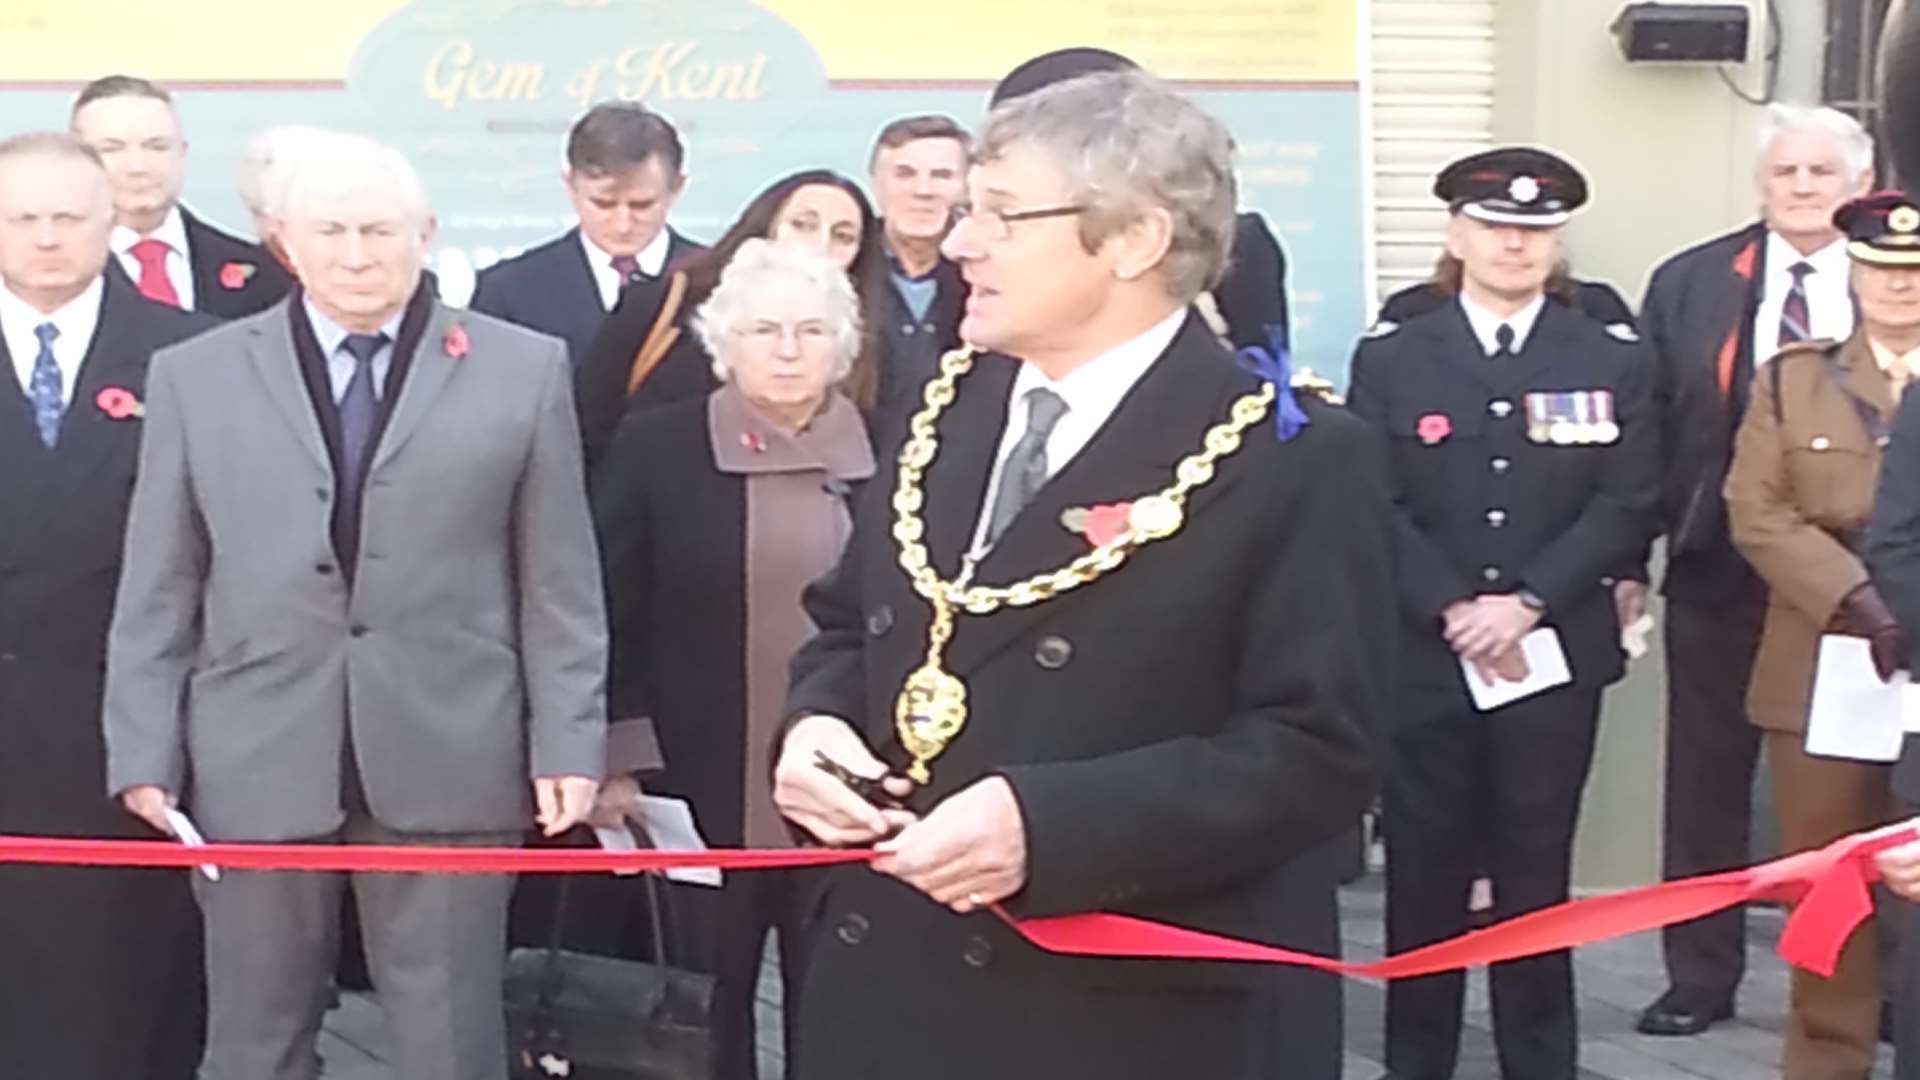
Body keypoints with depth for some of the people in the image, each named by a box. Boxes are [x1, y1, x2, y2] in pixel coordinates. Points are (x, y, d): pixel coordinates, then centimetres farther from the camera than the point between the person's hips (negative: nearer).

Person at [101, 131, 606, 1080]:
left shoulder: (524, 370, 5)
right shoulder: (194, 376, 8)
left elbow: (560, 582, 4)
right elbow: (157, 589, 8)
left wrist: (568, 745, -1)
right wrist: (143, 750, 1)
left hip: (449, 759, -1)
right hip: (255, 761, 1)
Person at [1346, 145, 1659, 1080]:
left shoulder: (1612, 363, 6)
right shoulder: (1390, 361, 5)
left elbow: (1628, 506, -2)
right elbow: (1374, 506, -3)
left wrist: (1527, 602, -14)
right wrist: (1455, 611, -14)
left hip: (1555, 657, 0)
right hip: (1424, 658, 0)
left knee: (1535, 878, 7)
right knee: (1424, 877, 4)